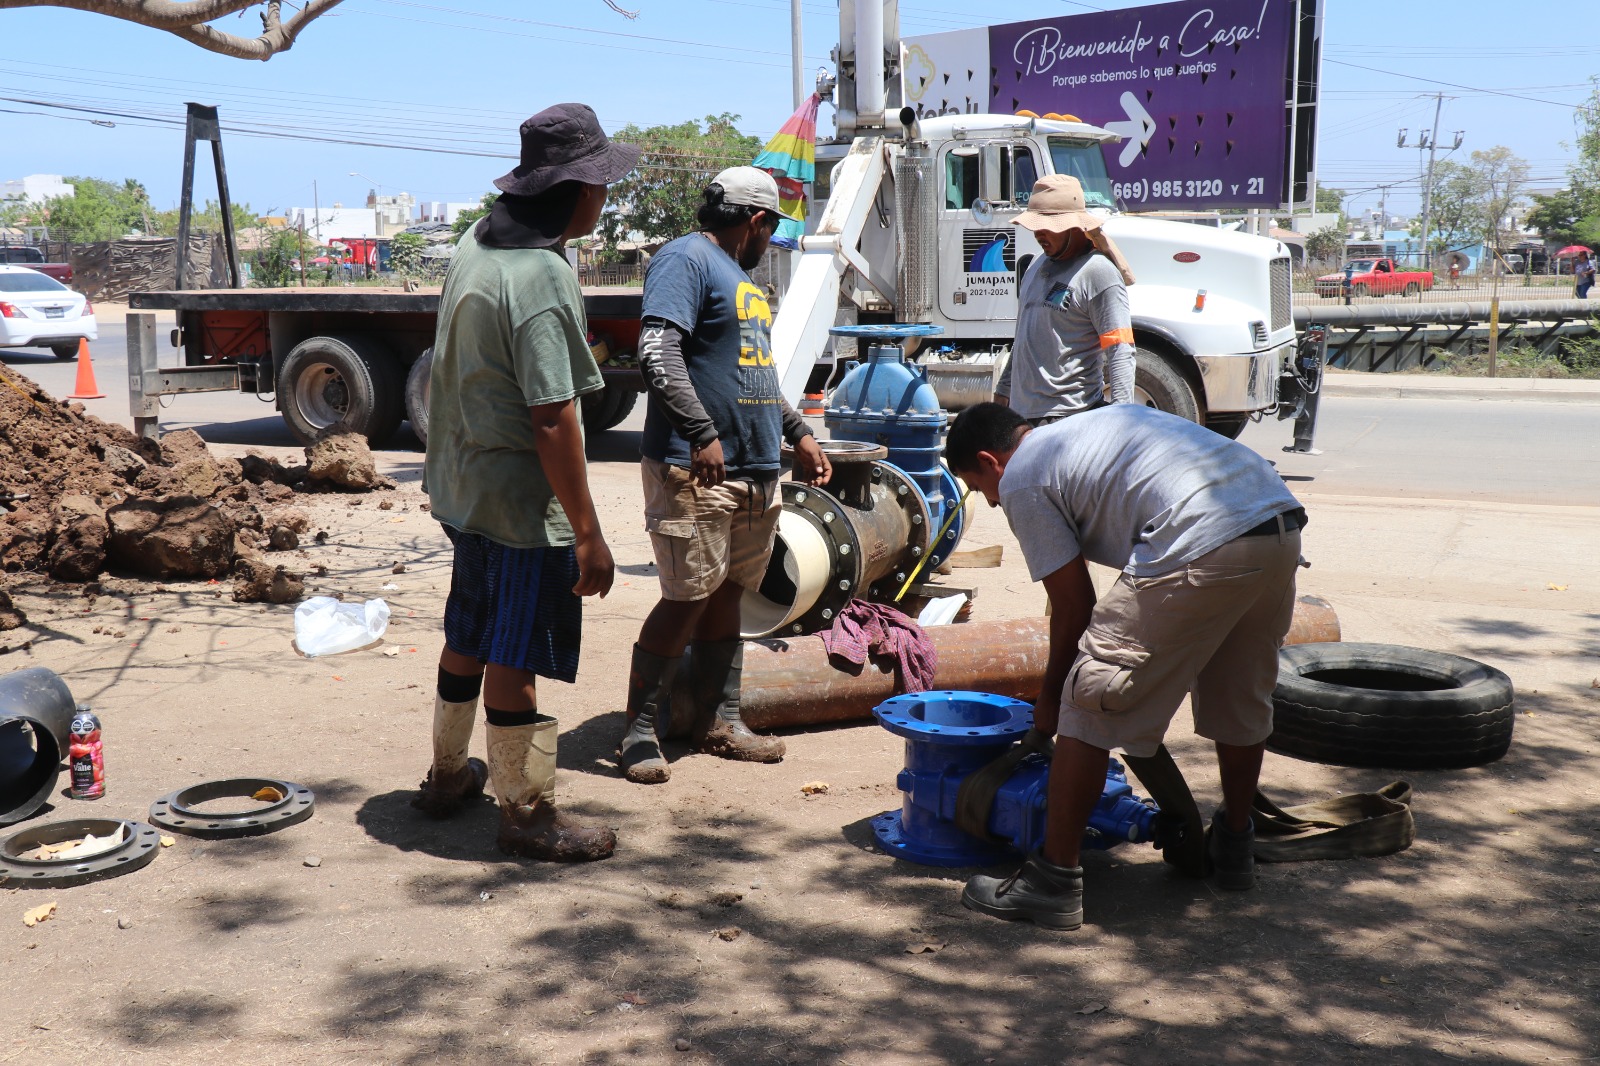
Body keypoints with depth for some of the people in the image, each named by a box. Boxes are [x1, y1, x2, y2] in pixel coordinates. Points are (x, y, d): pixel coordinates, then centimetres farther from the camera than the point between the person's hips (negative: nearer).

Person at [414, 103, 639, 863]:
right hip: (524, 503, -9)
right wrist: (588, 533, -21)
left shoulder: (474, 247, 6)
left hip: (464, 484, 9)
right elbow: (551, 420, -26)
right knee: (514, 658, 2)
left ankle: (449, 775, 39)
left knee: (468, 635, 22)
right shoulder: (543, 278, -23)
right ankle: (526, 811, 17)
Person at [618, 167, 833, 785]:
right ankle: (640, 733, 2)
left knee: (726, 596, 12)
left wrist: (797, 433, 28)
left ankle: (719, 723, 21)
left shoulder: (740, 277, 24)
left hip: (755, 471, 9)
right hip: (695, 470, -9)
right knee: (687, 599, -8)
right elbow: (658, 352, -20)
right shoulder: (686, 259, -7)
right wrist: (702, 434, -26)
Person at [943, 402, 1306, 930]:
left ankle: (1055, 879, 6)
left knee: (1090, 706, 2)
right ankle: (1234, 847, 44)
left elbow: (1074, 605, 6)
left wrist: (1049, 696, 21)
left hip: (1205, 550, -9)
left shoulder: (1020, 478, 8)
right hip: (1285, 528, 9)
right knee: (1242, 700, 27)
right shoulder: (1100, 422, 32)